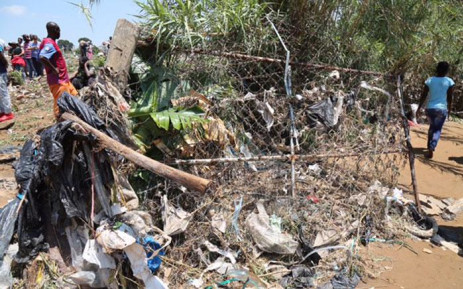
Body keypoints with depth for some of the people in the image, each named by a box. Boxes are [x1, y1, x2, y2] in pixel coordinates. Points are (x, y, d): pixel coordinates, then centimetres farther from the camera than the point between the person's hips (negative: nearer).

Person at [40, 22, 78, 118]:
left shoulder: (51, 42, 13)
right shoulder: (50, 43, -16)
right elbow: (42, 57, -32)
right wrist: (53, 69, -22)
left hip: (63, 78, 10)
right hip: (57, 80, -10)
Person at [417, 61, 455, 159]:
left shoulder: (429, 80, 0)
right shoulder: (449, 81, -4)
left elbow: (423, 96, 0)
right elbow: (449, 98, 0)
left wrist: (419, 108, 6)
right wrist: (449, 109, 14)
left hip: (430, 108, 2)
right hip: (441, 109, -2)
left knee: (432, 127, 22)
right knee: (437, 129, 4)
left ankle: (430, 147, 29)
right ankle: (431, 148, -14)